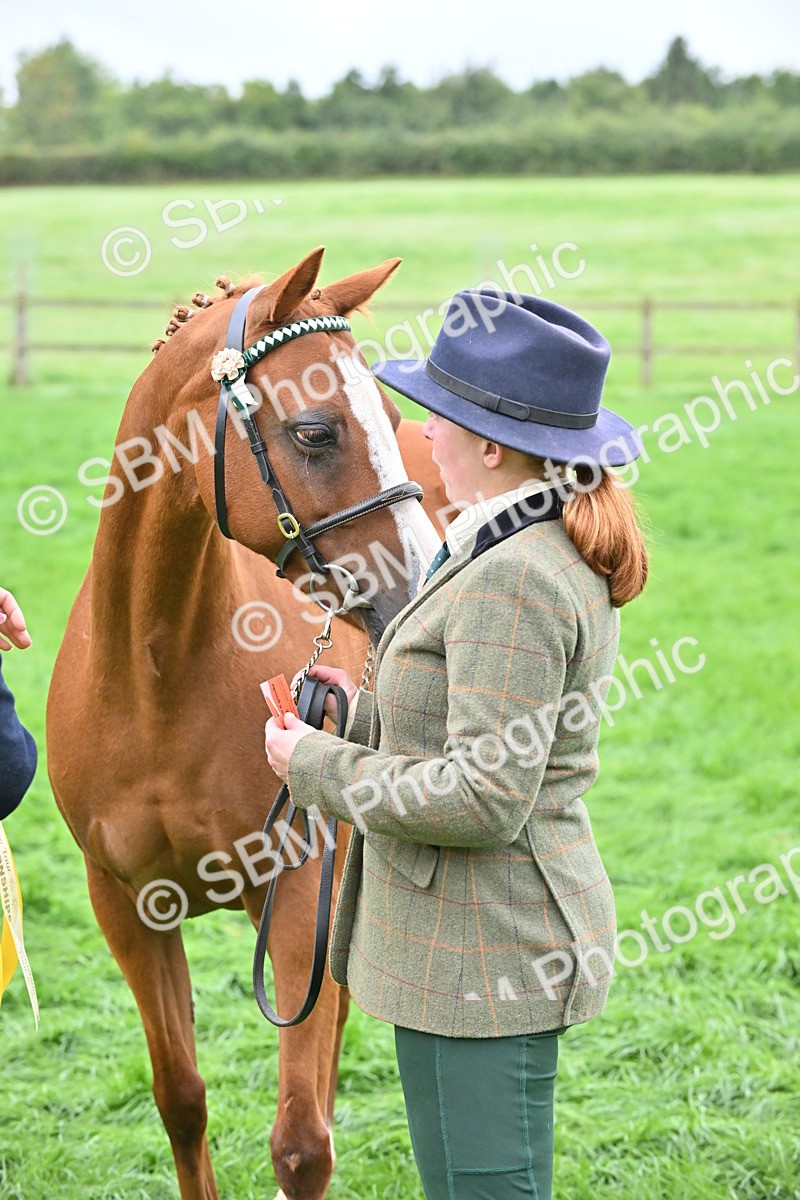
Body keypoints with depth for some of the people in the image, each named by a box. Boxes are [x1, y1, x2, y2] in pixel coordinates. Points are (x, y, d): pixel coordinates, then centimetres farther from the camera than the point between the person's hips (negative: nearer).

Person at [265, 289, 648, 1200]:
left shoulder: (512, 582, -23)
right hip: (516, 931, 11)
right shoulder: (559, 559, 10)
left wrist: (319, 765, -15)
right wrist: (368, 712, 11)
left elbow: (485, 798, -27)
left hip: (481, 954, -11)